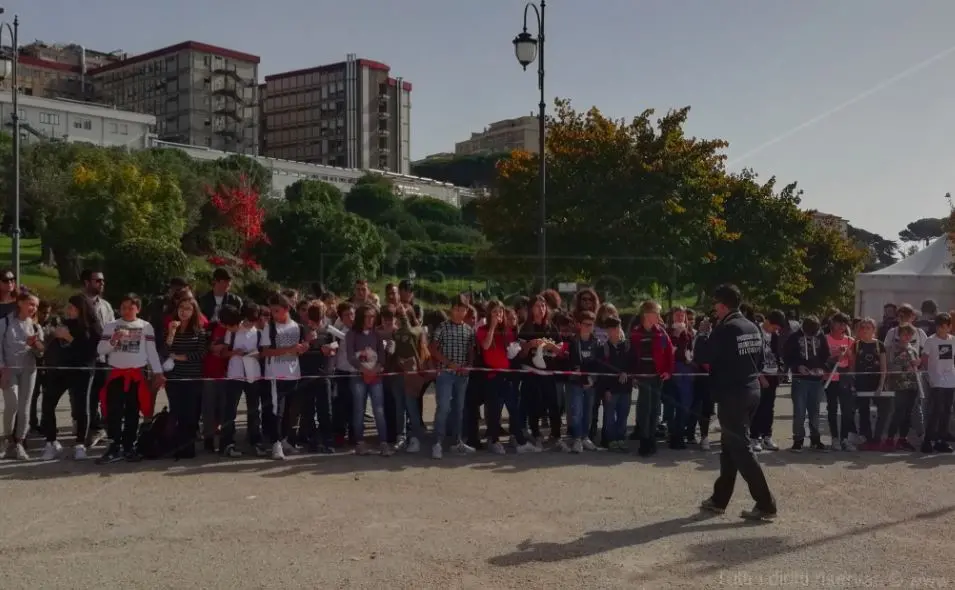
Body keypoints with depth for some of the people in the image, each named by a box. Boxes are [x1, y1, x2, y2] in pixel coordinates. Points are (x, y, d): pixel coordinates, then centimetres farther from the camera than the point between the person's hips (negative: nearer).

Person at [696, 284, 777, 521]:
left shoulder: (724, 330, -15)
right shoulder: (753, 328, 9)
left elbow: (703, 358, -9)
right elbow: (760, 360, 15)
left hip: (731, 395, -8)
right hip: (751, 392, 8)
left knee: (740, 449, -3)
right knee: (730, 445, 15)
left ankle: (766, 504, -3)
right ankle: (719, 500, 22)